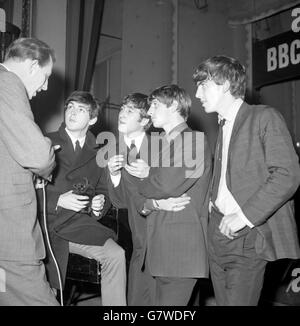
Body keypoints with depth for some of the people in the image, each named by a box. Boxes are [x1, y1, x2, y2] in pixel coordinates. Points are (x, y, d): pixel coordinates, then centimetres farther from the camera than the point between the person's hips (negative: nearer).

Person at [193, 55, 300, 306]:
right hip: (219, 233, 7)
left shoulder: (265, 117, -5)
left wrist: (245, 215, -19)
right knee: (223, 301, 11)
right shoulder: (223, 127, 18)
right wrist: (212, 201, 4)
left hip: (248, 237, -7)